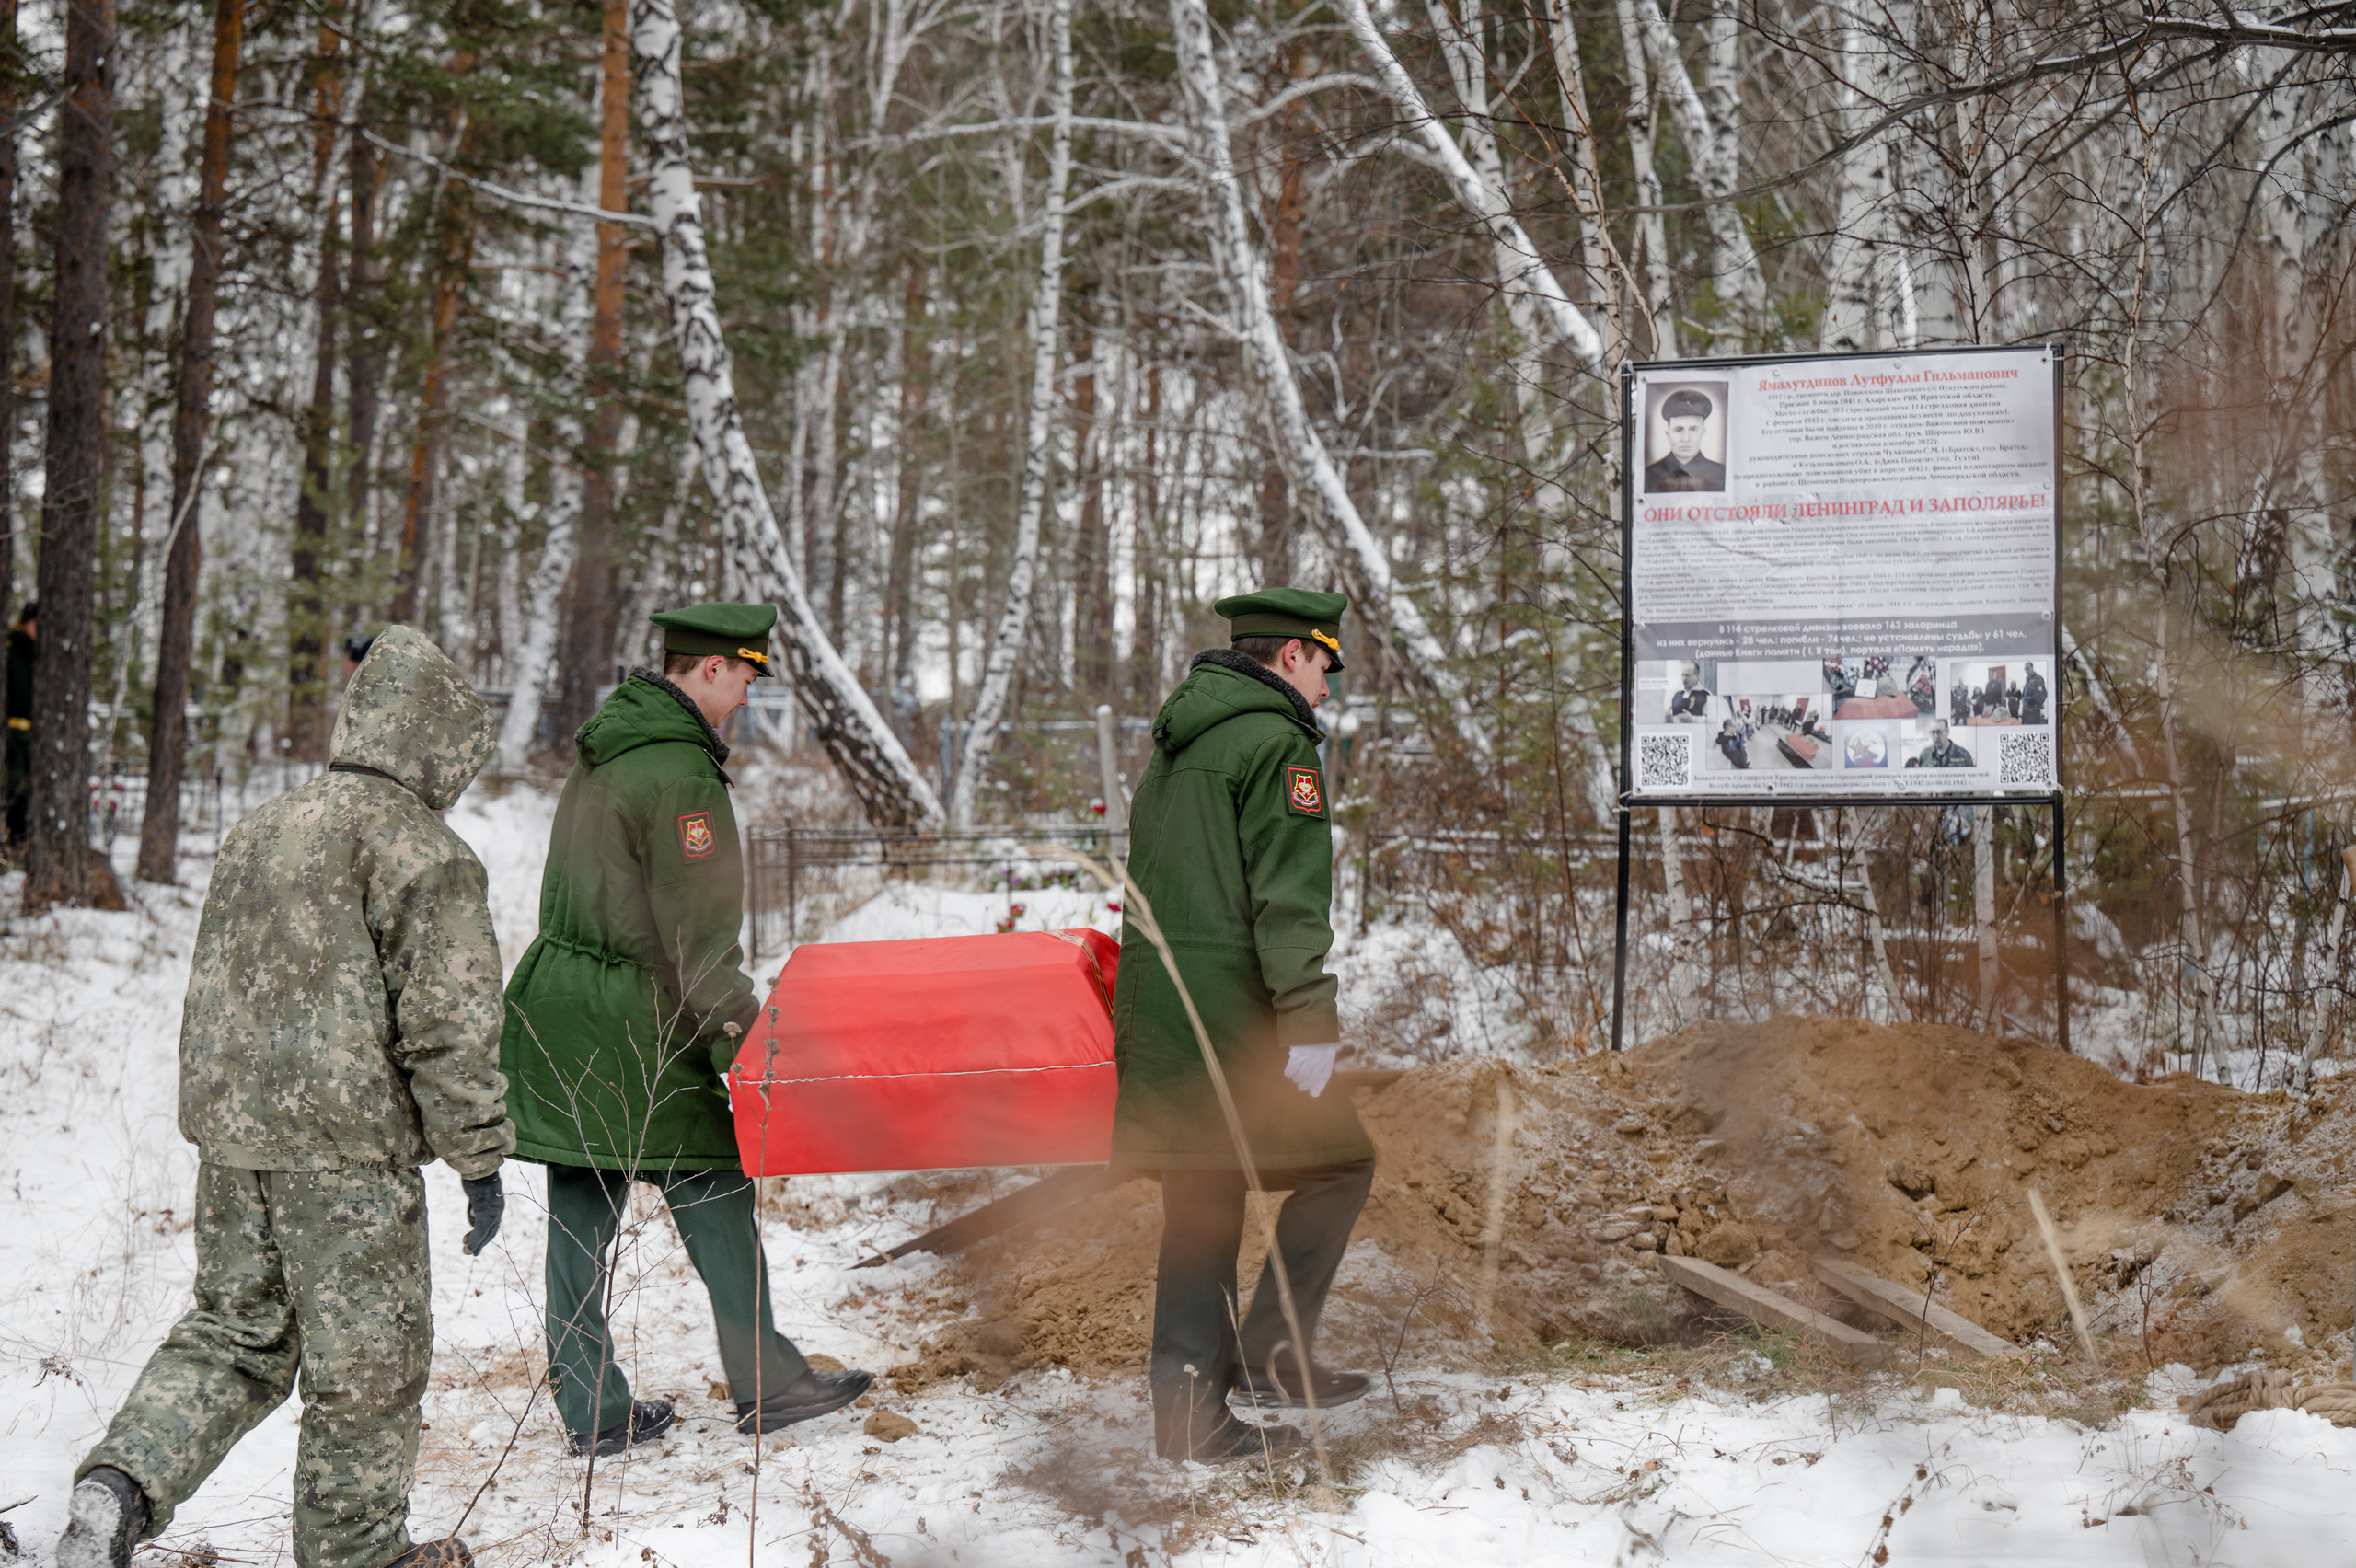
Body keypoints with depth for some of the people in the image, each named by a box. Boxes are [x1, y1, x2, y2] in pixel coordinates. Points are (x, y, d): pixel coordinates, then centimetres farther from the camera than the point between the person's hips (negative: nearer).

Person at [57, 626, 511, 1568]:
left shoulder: (257, 831, 14)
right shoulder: (425, 856, -11)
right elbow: (448, 1024, -14)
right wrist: (479, 1156, -7)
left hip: (227, 1134, 7)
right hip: (348, 1146, -7)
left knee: (235, 1331, 18)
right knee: (364, 1355, 7)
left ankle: (121, 1485, 0)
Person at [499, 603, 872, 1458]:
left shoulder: (604, 745, 14)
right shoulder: (680, 774, -16)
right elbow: (697, 930, -16)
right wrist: (739, 1024, -8)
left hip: (555, 996, 9)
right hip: (633, 1025, -9)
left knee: (580, 1211, 8)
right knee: (714, 1195, 3)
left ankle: (592, 1410, 13)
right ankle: (766, 1383, 12)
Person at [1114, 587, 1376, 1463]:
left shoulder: (1175, 742, 19)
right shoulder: (1275, 744, -8)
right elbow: (1289, 898, -17)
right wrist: (1311, 1023, -19)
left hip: (1154, 1001, 9)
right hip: (1229, 1007, -9)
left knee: (1201, 1195, 11)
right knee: (1339, 1160, 5)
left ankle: (1191, 1413, 11)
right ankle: (1270, 1351, 1)